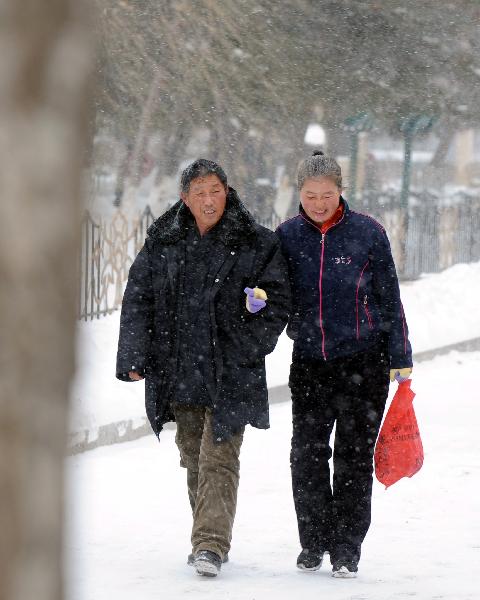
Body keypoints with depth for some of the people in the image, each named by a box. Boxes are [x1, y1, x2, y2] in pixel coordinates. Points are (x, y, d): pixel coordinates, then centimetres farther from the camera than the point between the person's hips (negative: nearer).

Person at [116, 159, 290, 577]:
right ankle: (210, 538, 24)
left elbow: (280, 299, 5)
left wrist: (260, 311, -14)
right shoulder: (162, 243, 7)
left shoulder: (256, 244, 0)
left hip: (231, 372, -4)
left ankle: (211, 543, -16)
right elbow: (138, 300, 9)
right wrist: (134, 357, 2)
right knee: (194, 459, 12)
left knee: (219, 458, -11)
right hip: (179, 370, 4)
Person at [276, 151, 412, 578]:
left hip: (363, 361, -2)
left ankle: (346, 549, 7)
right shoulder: (287, 236, 2)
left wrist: (401, 359, 1)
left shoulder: (367, 233, -5)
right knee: (307, 453, 1)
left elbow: (389, 299, 1)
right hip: (309, 362, 3)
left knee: (354, 455, 0)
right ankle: (314, 542, 16)